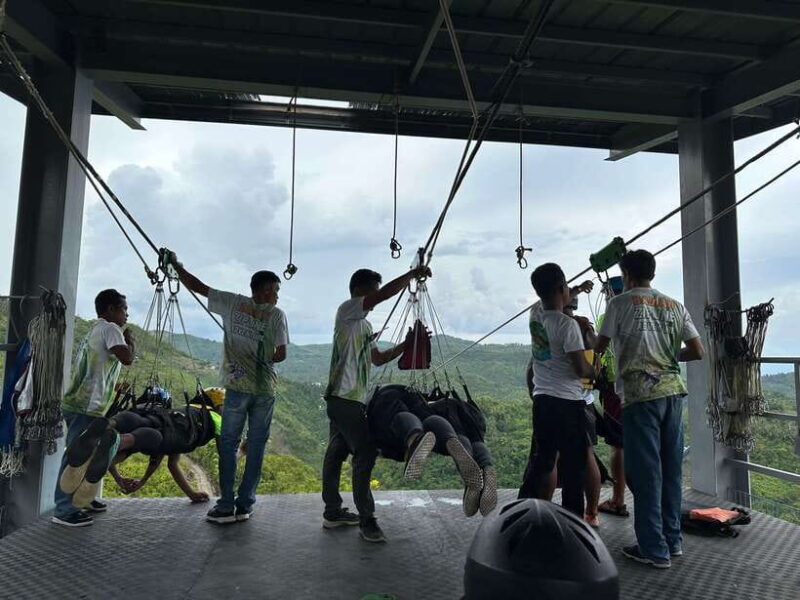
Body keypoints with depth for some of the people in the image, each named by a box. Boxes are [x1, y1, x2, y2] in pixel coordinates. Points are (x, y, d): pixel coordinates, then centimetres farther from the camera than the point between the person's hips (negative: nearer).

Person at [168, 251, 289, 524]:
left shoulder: (234, 303, 4)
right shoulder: (277, 314, 3)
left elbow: (198, 286, 8)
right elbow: (281, 354, -3)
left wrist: (175, 264, 22)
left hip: (238, 386, 0)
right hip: (265, 389, 1)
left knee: (228, 444, 9)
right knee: (256, 447, 9)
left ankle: (226, 506, 9)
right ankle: (244, 505, 13)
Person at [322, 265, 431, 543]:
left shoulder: (364, 324, 20)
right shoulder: (347, 310, -8)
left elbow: (378, 358, 22)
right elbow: (385, 294, -23)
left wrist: (406, 344, 13)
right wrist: (413, 274, -15)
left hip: (352, 398, 10)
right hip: (345, 397, -10)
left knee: (337, 452, 15)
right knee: (365, 453, -9)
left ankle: (333, 512, 25)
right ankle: (366, 520, -2)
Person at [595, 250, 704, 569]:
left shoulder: (621, 303, -3)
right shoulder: (675, 305, 12)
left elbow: (599, 348, -1)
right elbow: (697, 352, 10)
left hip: (641, 394, -5)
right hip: (673, 390, 6)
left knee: (645, 471, 1)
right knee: (671, 468, 14)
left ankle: (654, 549, 8)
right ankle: (673, 539, 25)